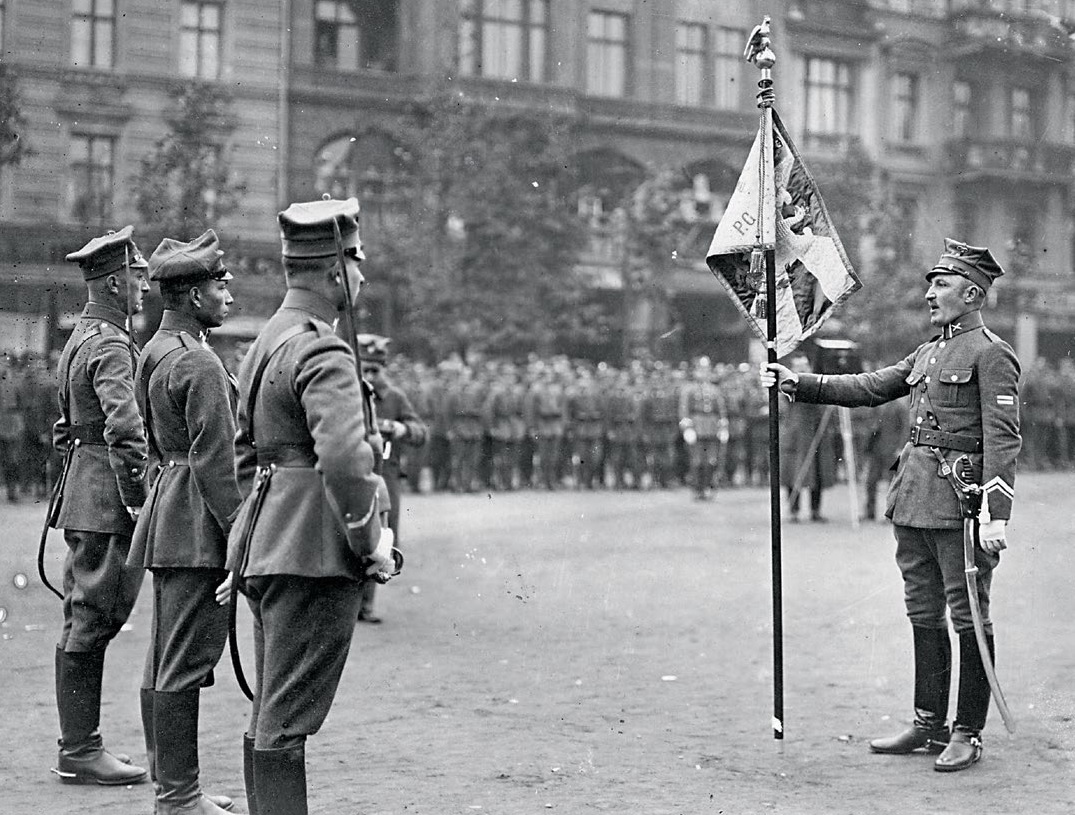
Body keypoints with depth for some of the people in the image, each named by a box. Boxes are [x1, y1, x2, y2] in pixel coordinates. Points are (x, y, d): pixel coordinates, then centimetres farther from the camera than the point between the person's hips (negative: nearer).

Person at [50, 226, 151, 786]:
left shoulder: (82, 337, 17)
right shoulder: (111, 346, -15)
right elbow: (124, 430, -27)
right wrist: (138, 500, -21)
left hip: (86, 493, 10)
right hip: (107, 503, -10)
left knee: (85, 622, 13)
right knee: (90, 621, -5)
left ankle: (78, 743, 20)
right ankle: (80, 753, 0)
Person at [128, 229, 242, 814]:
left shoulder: (153, 352, 14)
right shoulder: (199, 364, -16)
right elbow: (214, 461, -19)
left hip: (166, 517, 10)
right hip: (198, 524, -10)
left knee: (162, 660, 14)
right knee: (185, 663, -6)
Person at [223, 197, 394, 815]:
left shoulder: (267, 342, 16)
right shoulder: (324, 352, -16)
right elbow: (344, 459, -29)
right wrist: (371, 542, -17)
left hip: (267, 548, 10)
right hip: (315, 555, -10)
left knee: (271, 715, 17)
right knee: (287, 720, -5)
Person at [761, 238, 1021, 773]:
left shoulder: (991, 354, -7)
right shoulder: (927, 353, 18)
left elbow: (1003, 438, -14)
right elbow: (869, 388, 18)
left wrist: (996, 514, -22)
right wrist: (797, 383, 10)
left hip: (959, 499, -8)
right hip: (913, 497, 8)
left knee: (968, 616, 0)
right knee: (923, 613, 12)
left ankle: (968, 733, 8)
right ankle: (929, 724, 21)